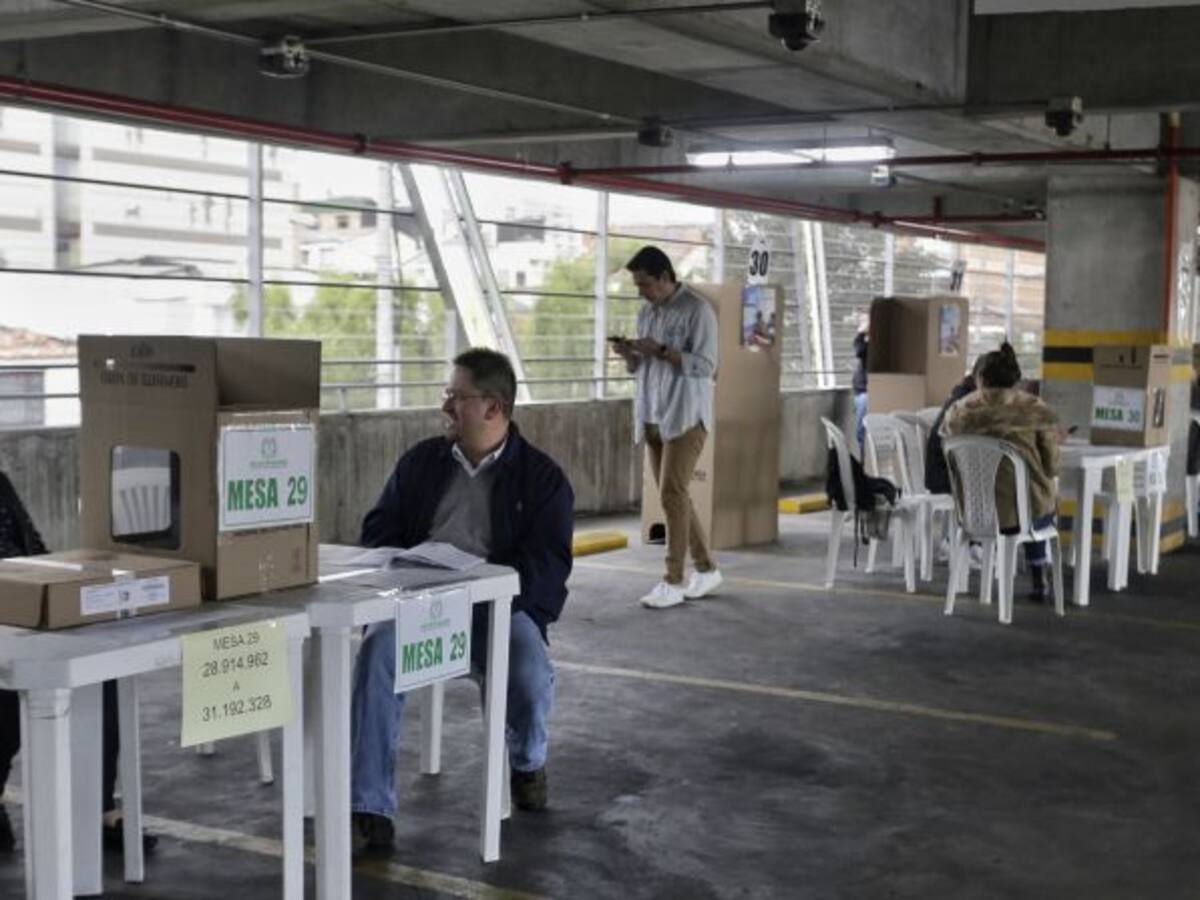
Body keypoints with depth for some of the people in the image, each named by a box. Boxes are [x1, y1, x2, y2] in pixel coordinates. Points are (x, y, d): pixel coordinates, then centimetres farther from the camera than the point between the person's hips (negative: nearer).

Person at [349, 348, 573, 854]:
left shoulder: (541, 477, 6)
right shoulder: (421, 462, 17)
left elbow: (547, 565, -4)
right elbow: (378, 534, 15)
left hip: (499, 607, -2)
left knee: (530, 672, -32)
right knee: (378, 651, -31)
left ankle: (527, 761, 7)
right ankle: (370, 812, -31)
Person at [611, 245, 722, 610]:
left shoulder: (696, 310, -8)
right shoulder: (646, 312, 15)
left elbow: (705, 365, -14)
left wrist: (661, 350, -19)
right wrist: (628, 355, -2)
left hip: (686, 416, -8)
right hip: (652, 416, 8)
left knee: (673, 494, -11)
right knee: (673, 495, 9)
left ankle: (673, 581, -7)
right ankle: (706, 569, 20)